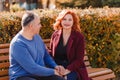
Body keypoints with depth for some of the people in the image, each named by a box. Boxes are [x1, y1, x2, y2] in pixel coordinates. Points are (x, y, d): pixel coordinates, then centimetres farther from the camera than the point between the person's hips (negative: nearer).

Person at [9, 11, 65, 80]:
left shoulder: (37, 36, 8)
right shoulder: (18, 44, -18)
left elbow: (46, 55, 21)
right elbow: (32, 68, -21)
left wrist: (55, 66, 2)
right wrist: (53, 72, -13)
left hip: (40, 74, 8)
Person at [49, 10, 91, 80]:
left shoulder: (79, 37, -2)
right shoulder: (55, 35, 7)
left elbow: (79, 59, -6)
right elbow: (50, 53, 13)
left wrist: (67, 70, -20)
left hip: (73, 69, -2)